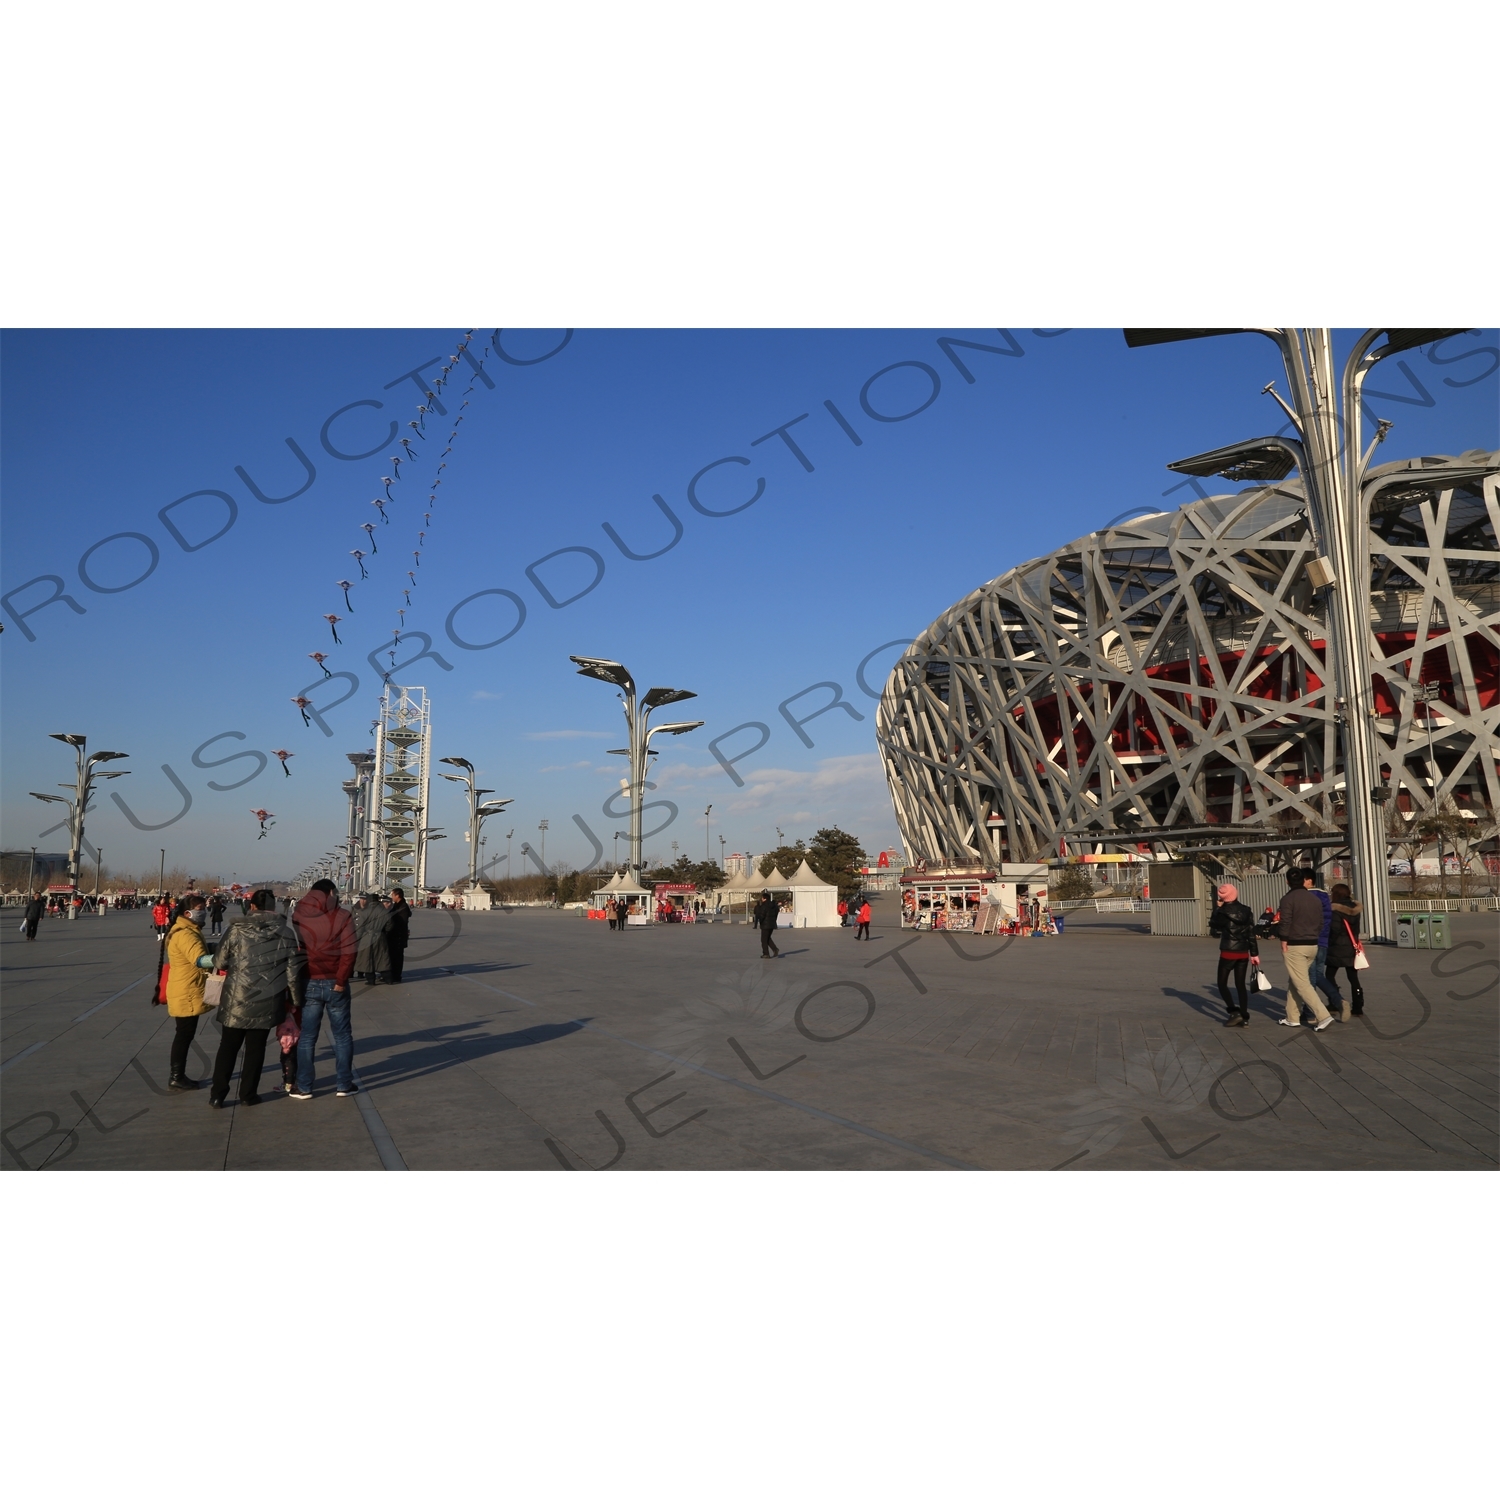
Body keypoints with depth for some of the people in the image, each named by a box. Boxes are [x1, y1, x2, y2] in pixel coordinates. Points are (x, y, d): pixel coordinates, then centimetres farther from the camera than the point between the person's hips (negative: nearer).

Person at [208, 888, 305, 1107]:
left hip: (236, 999, -1)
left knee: (228, 1047, 12)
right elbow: (293, 971, 0)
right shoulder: (286, 933, -2)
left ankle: (217, 1095, 14)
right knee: (255, 1048, 12)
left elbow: (220, 962, -3)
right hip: (267, 1001, 1)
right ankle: (248, 1094, 17)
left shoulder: (237, 929, -6)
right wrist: (295, 998, 12)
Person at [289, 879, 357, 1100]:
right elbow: (349, 952, -15)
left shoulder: (298, 916, 4)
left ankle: (304, 1087, 14)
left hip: (308, 983, 2)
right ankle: (344, 1084, 14)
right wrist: (341, 980, -12)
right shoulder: (343, 916, -7)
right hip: (334, 983, -2)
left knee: (306, 1037, 11)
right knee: (342, 1035, 9)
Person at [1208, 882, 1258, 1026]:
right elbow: (1251, 934, 5)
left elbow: (1214, 932, 2)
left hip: (1228, 953, -5)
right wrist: (1254, 953, 10)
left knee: (1222, 983, 8)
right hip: (1243, 953, 5)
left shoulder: (1222, 912, -11)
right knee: (1240, 985, 11)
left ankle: (1234, 1012, -5)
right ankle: (1244, 1017, 9)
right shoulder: (1246, 911, 3)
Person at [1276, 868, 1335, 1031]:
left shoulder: (1288, 899, -11)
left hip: (1294, 946, -7)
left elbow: (1285, 924, -15)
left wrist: (1284, 945, -8)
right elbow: (1320, 924, 10)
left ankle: (1323, 1017, -13)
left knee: (1302, 984, -5)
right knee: (1293, 981, 16)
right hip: (1312, 946, 7)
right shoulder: (1315, 899, 8)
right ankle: (1292, 1017, 19)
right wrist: (1313, 939, 18)